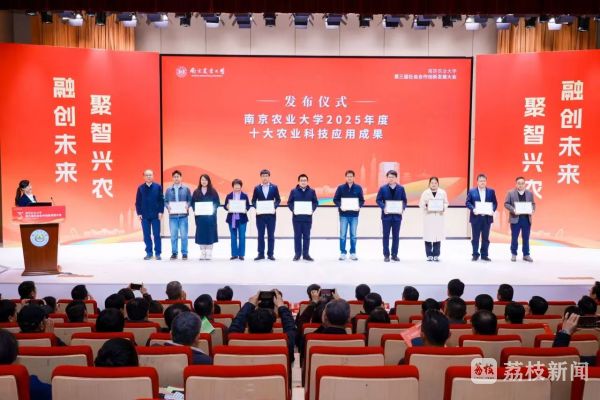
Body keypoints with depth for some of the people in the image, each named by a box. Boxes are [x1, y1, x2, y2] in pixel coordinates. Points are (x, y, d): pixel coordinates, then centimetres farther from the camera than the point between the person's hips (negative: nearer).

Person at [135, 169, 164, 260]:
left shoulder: (158, 187, 1)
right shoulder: (140, 188, 4)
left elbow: (161, 200, 1)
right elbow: (138, 202, 6)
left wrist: (160, 212, -5)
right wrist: (139, 213, -1)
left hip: (156, 215, -1)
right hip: (144, 215, 2)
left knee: (156, 235, 1)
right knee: (146, 235, 6)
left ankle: (157, 253, 9)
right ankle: (149, 253, 15)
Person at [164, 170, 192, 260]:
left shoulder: (186, 189, 6)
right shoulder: (168, 189, 10)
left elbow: (190, 200, 5)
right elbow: (165, 201, 9)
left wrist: (187, 206, -14)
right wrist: (168, 206, -10)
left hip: (183, 215, -1)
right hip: (172, 215, 1)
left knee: (184, 235, -1)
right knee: (173, 235, 3)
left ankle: (184, 253, 7)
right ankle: (174, 253, 11)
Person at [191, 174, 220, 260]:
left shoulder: (213, 191, 2)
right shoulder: (196, 192, 7)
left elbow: (217, 203, 1)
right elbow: (193, 203, 6)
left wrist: (212, 209, -14)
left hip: (210, 216, -1)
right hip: (200, 216, 2)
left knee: (210, 234, -1)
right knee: (201, 234, 2)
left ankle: (209, 253, 4)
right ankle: (202, 253, 9)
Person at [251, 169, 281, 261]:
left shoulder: (274, 187, 2)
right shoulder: (257, 188, 4)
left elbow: (278, 200, 4)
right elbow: (253, 201, 6)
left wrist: (275, 207, -13)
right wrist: (256, 208, -12)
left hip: (271, 214, 0)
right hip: (260, 214, 1)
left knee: (271, 235, 4)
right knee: (260, 235, 5)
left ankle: (270, 254, 10)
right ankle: (261, 254, 11)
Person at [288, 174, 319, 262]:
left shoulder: (312, 191, 4)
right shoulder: (294, 191, 2)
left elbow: (315, 202, 5)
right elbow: (289, 202, 2)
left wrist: (312, 210, -11)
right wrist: (293, 210, -13)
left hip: (307, 217, 1)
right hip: (296, 217, -1)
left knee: (306, 236, 6)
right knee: (297, 236, 4)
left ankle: (306, 254, 13)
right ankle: (297, 254, 11)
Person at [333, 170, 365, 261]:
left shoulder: (358, 188, 3)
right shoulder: (341, 187, 1)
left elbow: (362, 200, 5)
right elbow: (335, 199, 1)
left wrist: (359, 206, -14)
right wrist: (340, 206, -16)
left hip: (354, 215, 1)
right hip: (343, 215, -1)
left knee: (353, 235, 7)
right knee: (343, 235, 3)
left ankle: (353, 253, 15)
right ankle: (343, 253, 11)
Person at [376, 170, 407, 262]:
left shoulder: (401, 188, 5)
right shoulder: (383, 188, 1)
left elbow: (404, 200, 6)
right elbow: (378, 200, -1)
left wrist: (402, 208, -13)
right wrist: (383, 207, -17)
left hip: (397, 215, 1)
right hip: (386, 215, -1)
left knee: (396, 236, 7)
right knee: (386, 236, 3)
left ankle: (394, 255, 16)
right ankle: (386, 255, 10)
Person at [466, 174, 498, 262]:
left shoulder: (491, 191, 7)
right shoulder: (472, 191, 3)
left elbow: (495, 203, 4)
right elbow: (467, 202, -1)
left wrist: (492, 210, -14)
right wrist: (473, 209, -18)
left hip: (487, 217, 1)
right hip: (476, 217, -1)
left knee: (485, 237, 7)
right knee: (475, 237, 3)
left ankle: (484, 255, 15)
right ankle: (475, 254, 12)